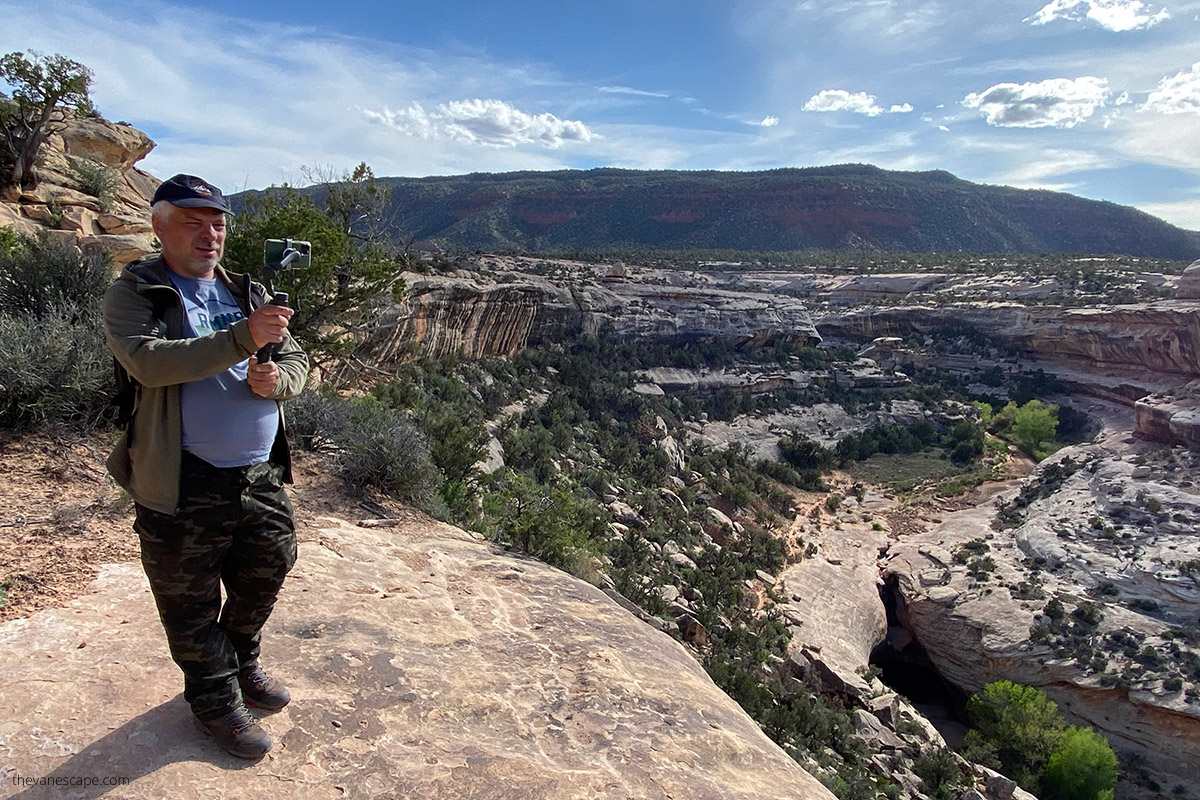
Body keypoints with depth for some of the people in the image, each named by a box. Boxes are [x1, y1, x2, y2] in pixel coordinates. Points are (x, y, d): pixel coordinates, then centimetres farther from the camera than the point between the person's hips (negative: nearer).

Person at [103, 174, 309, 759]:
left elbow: (296, 360, 10)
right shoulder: (133, 294, -5)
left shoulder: (248, 293, 11)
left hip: (263, 476, 5)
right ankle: (216, 699, 33)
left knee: (264, 579, 20)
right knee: (191, 603, 11)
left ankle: (242, 664, 46)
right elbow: (146, 359, -24)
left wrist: (276, 379, -14)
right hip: (184, 486, -5)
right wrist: (242, 339, -33)